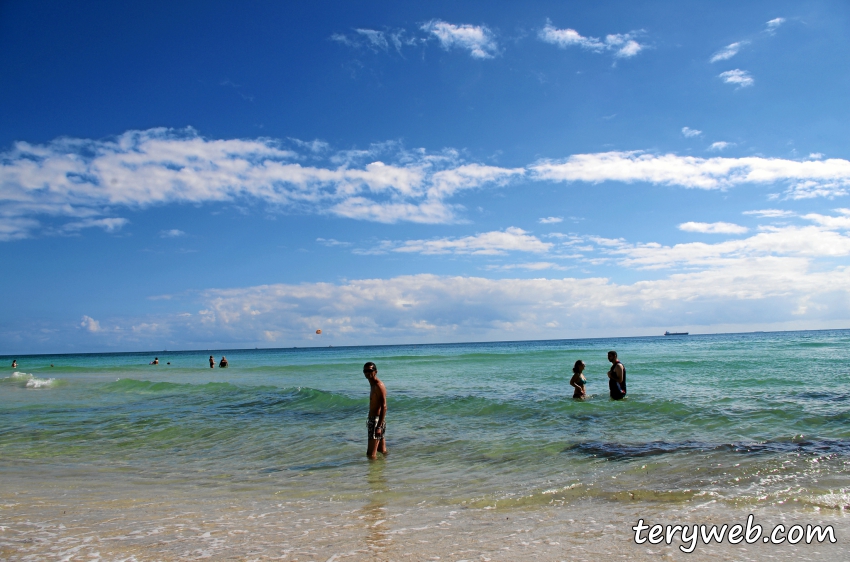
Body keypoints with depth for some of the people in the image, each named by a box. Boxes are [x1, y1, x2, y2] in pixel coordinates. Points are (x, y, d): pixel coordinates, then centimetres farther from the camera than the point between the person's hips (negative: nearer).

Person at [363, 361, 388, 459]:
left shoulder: (379, 386, -14)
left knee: (371, 454, -11)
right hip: (373, 419, 10)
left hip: (377, 420, -10)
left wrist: (379, 426, -26)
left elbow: (384, 407, -21)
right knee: (382, 451, 19)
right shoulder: (373, 385, 16)